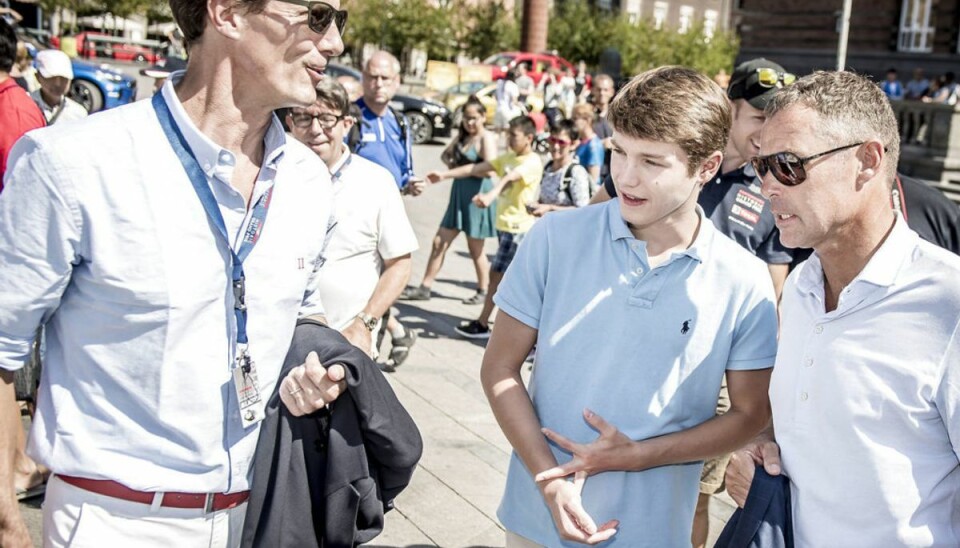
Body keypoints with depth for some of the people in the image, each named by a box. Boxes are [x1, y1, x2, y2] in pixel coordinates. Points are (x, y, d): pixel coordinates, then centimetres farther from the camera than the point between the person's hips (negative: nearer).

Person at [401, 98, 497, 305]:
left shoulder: (487, 138, -12)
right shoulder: (462, 136, 14)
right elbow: (445, 154, 25)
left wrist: (462, 168, -14)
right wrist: (450, 163, 2)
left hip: (476, 195, -8)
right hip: (459, 193, 8)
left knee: (475, 248, 4)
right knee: (440, 242, 7)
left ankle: (484, 291, 21)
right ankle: (425, 288, 12)